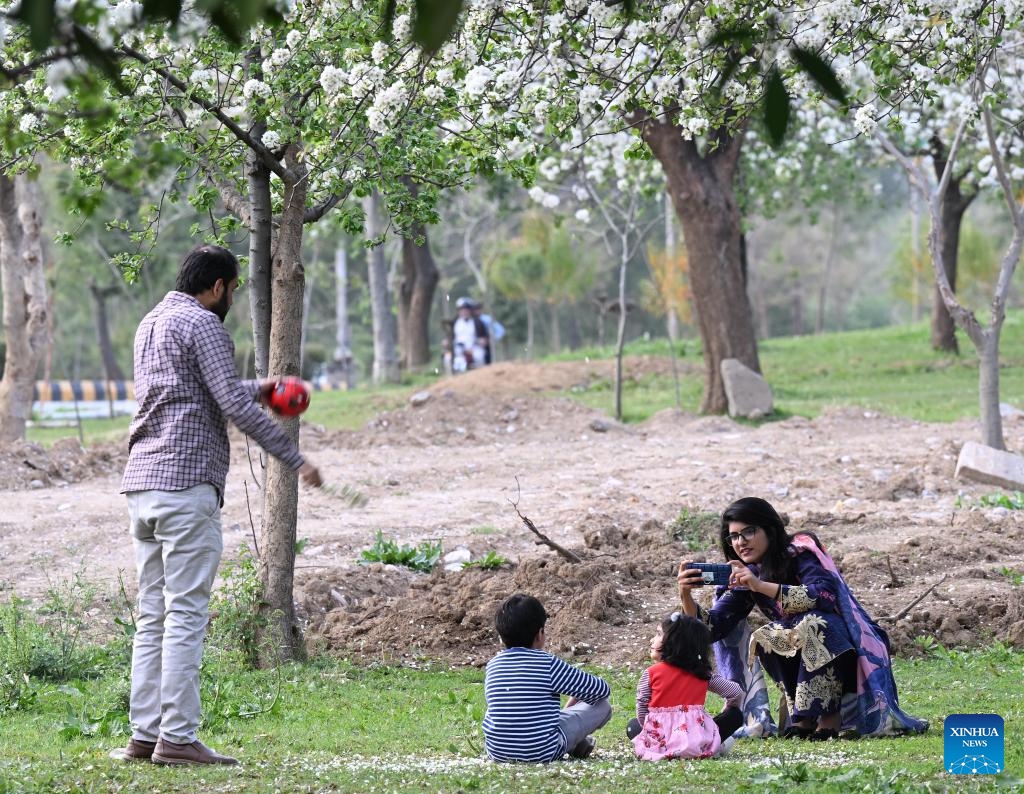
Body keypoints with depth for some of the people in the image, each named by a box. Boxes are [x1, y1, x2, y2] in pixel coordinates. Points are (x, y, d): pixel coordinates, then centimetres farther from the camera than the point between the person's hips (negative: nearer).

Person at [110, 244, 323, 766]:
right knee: (185, 614, -8)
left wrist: (256, 389, 37)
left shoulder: (151, 324, 21)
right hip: (186, 482, -9)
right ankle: (177, 738, -10)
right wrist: (294, 458, -7)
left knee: (152, 615, 9)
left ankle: (144, 735, 7)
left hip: (141, 481, 9)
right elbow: (234, 406, -13)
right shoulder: (202, 325, -7)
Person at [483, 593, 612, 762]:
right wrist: (574, 702, 23)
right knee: (603, 706, 8)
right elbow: (602, 689, 0)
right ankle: (575, 746, 33)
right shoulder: (548, 663, -9)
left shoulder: (492, 666, 5)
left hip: (497, 752, 5)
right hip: (543, 753, -5)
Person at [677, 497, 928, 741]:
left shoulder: (799, 551, -14)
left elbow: (825, 595, -32)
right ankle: (802, 718, -17)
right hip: (808, 658, 6)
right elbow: (711, 627, -5)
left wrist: (762, 586, -36)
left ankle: (829, 719, -27)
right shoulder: (744, 575, 3)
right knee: (763, 638, -20)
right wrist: (686, 596, -24)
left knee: (813, 624, -34)